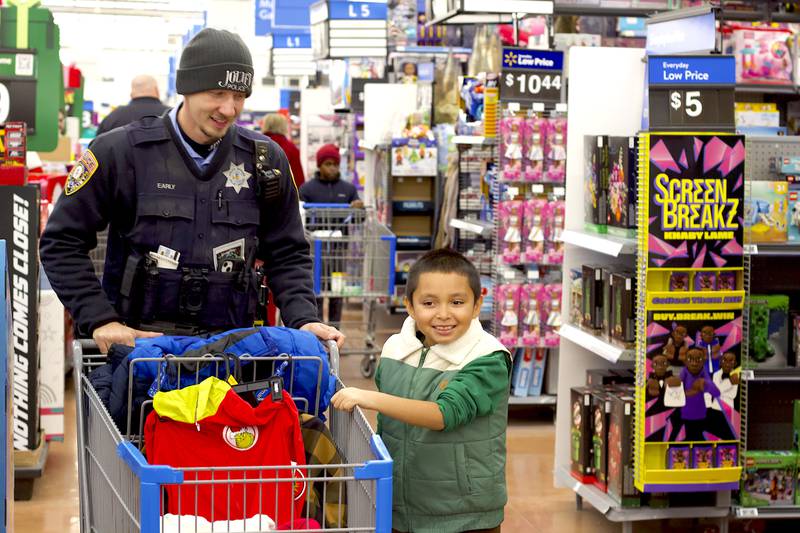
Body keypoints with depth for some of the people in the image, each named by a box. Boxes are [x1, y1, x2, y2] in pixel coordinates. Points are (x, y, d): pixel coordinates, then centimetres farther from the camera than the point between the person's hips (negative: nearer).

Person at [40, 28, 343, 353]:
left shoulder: (265, 161, 9)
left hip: (230, 348, 3)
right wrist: (100, 320, -8)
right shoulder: (121, 152, -1)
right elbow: (63, 242, 2)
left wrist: (304, 319, -2)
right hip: (138, 340, -2)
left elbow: (286, 255, 16)